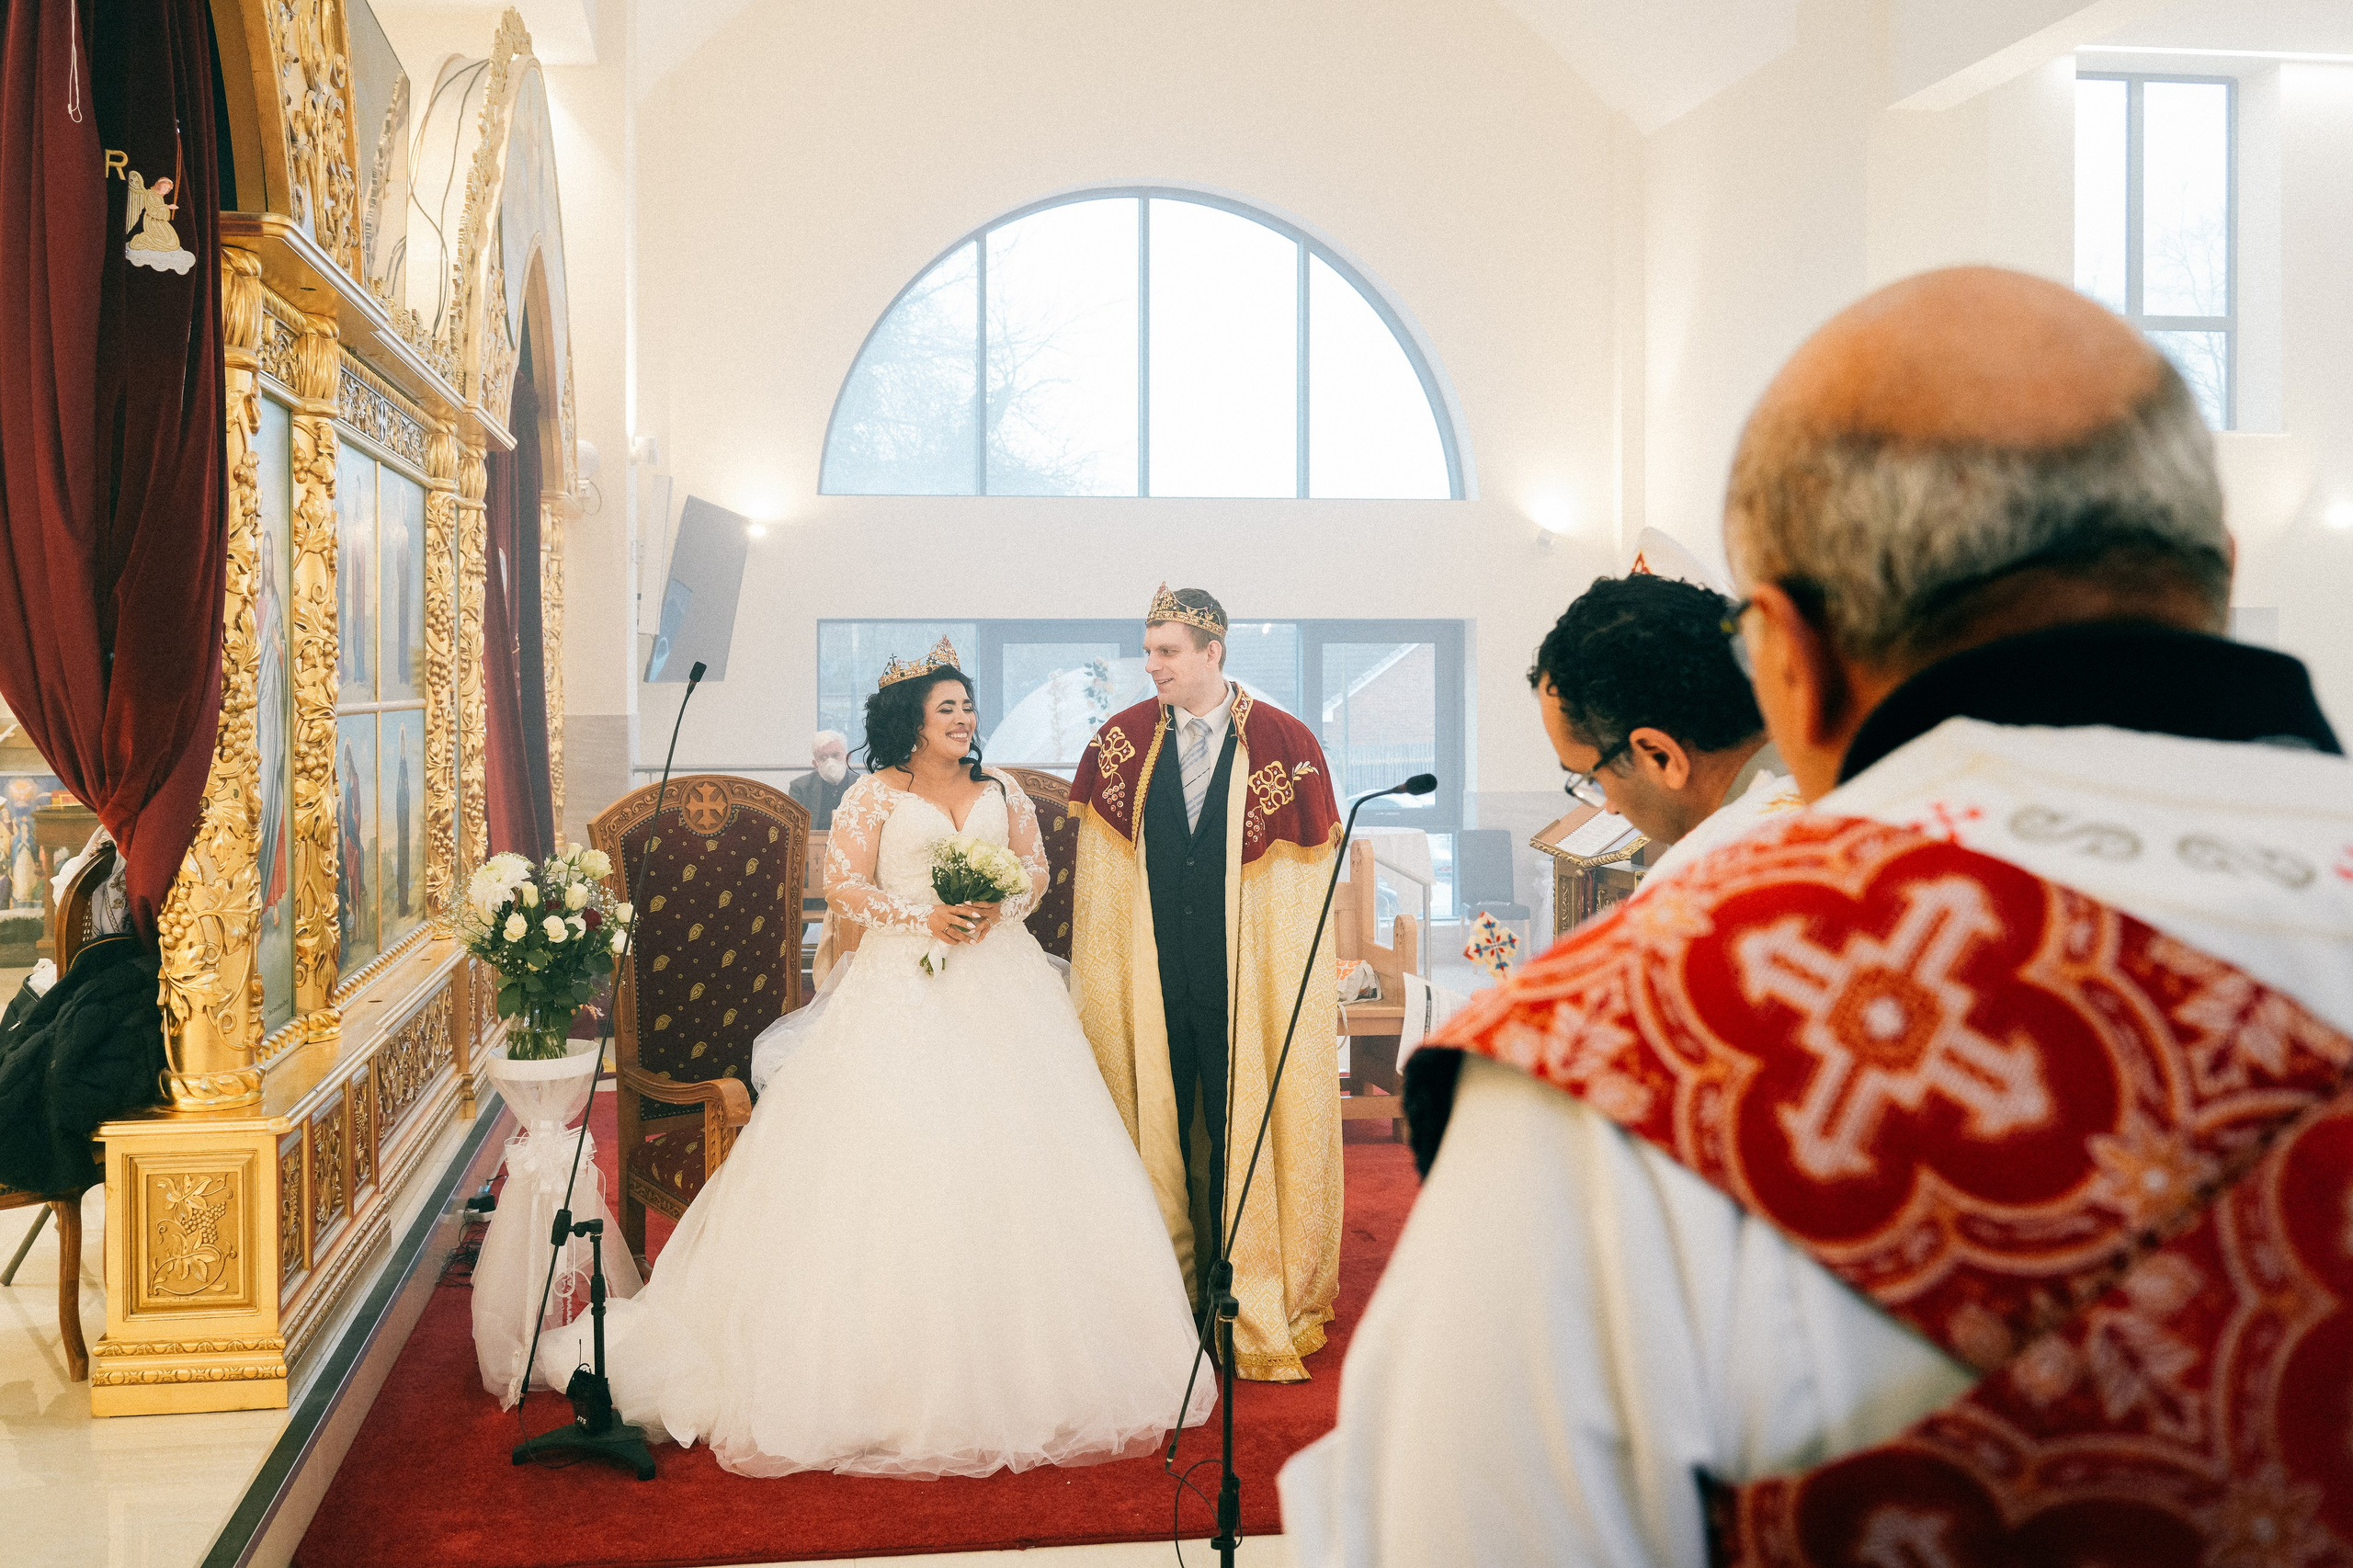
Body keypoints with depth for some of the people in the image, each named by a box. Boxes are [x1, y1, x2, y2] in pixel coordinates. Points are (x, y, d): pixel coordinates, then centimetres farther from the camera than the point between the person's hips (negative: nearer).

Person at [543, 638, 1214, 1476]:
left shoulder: (1000, 790, 13)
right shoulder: (876, 793, 1)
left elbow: (1037, 869, 15)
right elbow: (842, 883, -3)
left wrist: (1001, 907, -6)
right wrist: (924, 914, -12)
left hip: (1001, 980, 4)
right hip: (906, 983, -3)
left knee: (1011, 1147, 0)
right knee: (900, 1148, -9)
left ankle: (1019, 1358, 11)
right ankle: (903, 1357, -2)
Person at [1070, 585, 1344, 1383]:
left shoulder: (1280, 742, -5)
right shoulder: (1123, 741, 4)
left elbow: (1309, 875, -3)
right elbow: (1101, 875, 8)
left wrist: (1315, 987, -4)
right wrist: (1100, 982, 5)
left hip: (1242, 976, -2)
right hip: (1151, 975, 3)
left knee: (1240, 1128, 4)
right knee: (1158, 1123, 8)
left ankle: (1247, 1295, 19)